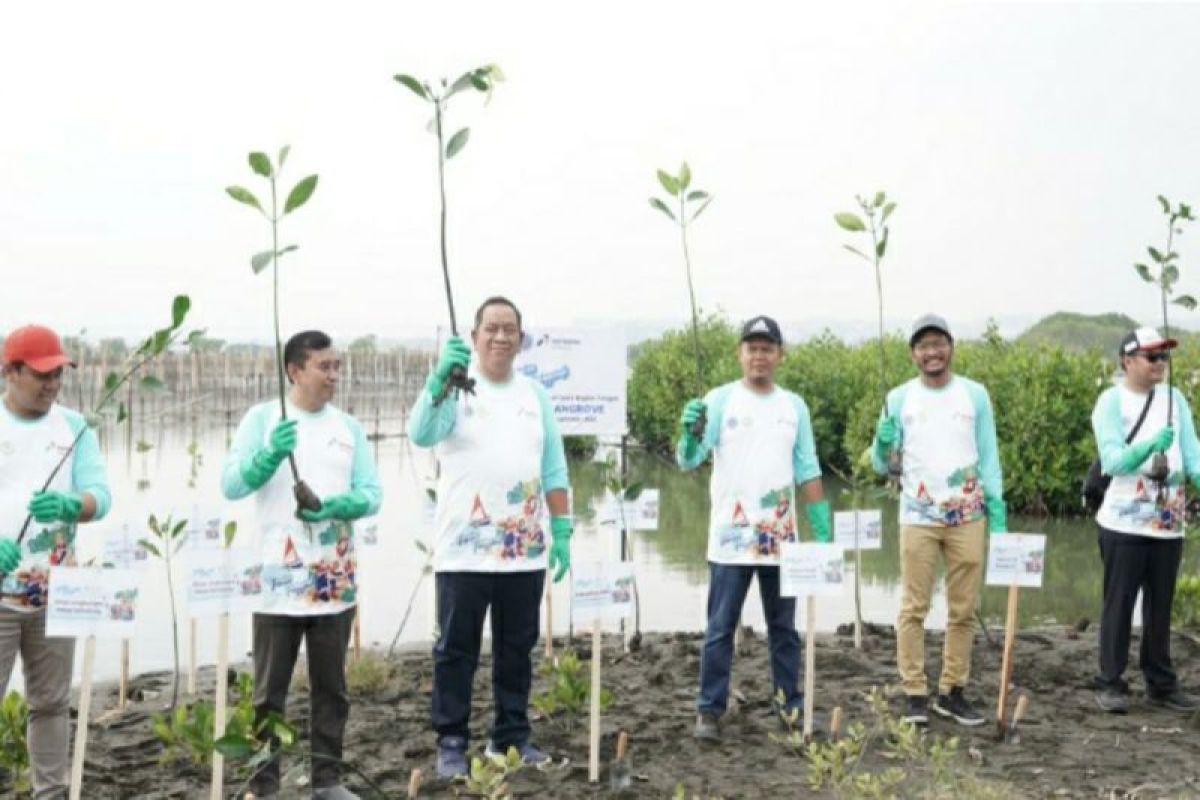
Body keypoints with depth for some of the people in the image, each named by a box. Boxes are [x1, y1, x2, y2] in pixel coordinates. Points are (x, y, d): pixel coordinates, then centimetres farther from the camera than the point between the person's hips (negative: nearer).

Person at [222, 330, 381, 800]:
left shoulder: (349, 426, 8)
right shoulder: (262, 418, -1)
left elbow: (372, 494, 5)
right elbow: (231, 485, -9)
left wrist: (335, 505, -16)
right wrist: (269, 455, -26)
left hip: (335, 581, 4)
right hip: (279, 581, -3)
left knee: (331, 688, 11)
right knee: (270, 692, 2)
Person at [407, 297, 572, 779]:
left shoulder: (535, 394, 11)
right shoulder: (454, 387, -1)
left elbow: (554, 470, 12)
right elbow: (421, 435, -21)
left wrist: (562, 530, 5)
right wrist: (440, 378, -36)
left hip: (525, 550, 4)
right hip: (464, 550, -4)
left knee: (517, 649, 12)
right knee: (457, 649, 3)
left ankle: (512, 736, 23)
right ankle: (451, 742, 12)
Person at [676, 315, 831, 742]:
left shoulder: (794, 406, 8)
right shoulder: (720, 399, -2)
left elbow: (808, 473, 11)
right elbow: (688, 460, -11)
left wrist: (823, 532, 6)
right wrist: (690, 433, -33)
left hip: (781, 538, 3)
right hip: (730, 539, -3)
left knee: (784, 627, 13)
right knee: (720, 628, 1)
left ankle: (792, 706, 22)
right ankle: (709, 711, 8)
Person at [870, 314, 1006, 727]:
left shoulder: (975, 394, 4)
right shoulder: (898, 398, 2)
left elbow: (988, 455, 6)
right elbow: (881, 465, 4)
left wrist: (997, 507, -3)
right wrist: (882, 443, -18)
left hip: (968, 517, 1)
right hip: (918, 516, -1)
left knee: (963, 610, 6)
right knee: (914, 608, 0)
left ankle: (953, 691, 15)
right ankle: (914, 693, 5)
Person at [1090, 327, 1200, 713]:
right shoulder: (1111, 400, -6)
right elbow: (1113, 461, -15)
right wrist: (1152, 445, -31)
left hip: (1169, 523, 5)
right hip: (1125, 524, -4)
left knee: (1161, 606, 13)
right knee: (1119, 604, 2)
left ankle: (1161, 683, 24)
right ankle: (1110, 683, 11)